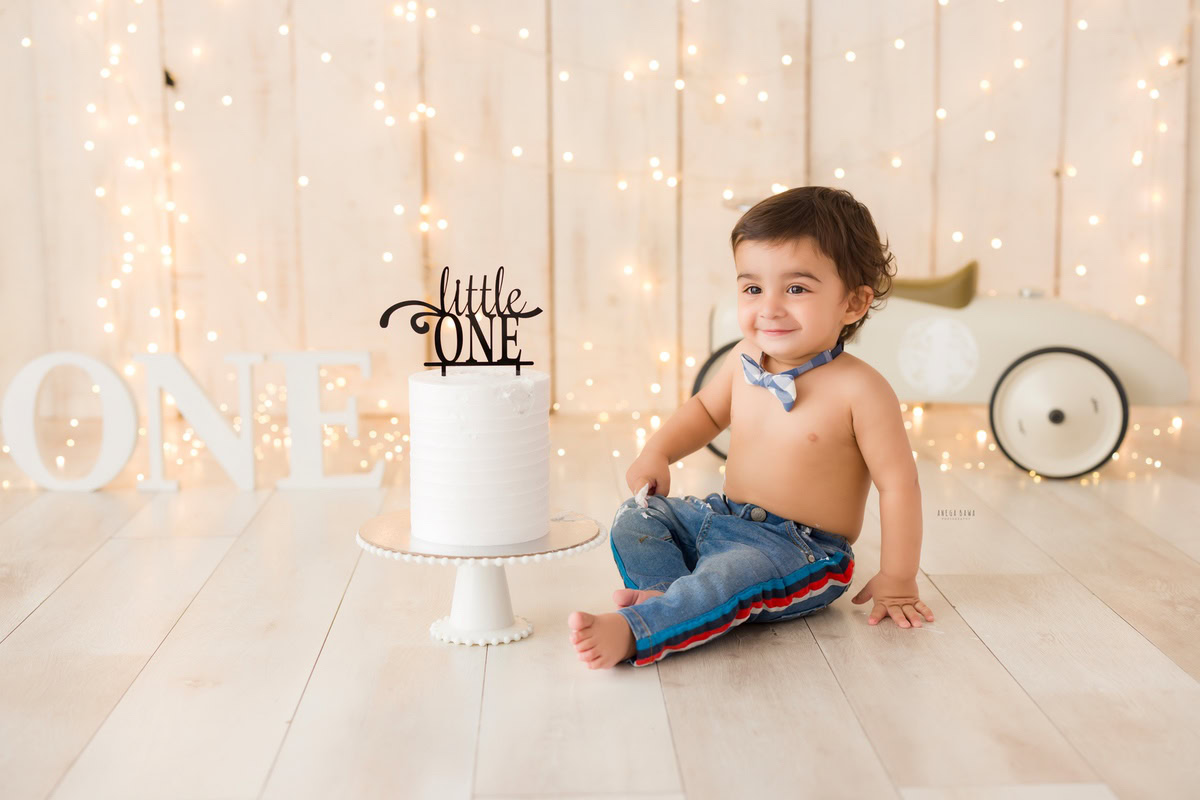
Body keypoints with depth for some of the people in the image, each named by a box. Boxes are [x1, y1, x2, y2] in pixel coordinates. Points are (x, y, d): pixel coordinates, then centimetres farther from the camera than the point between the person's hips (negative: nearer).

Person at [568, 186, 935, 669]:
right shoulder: (744, 362, -1)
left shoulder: (858, 388, -20)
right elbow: (707, 408, 21)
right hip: (724, 518, 7)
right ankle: (666, 595, -22)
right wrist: (658, 451, 3)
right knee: (635, 518, -2)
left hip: (803, 551, -7)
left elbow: (898, 484, -16)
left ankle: (630, 632, -40)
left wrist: (896, 582, -13)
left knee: (733, 573, -35)